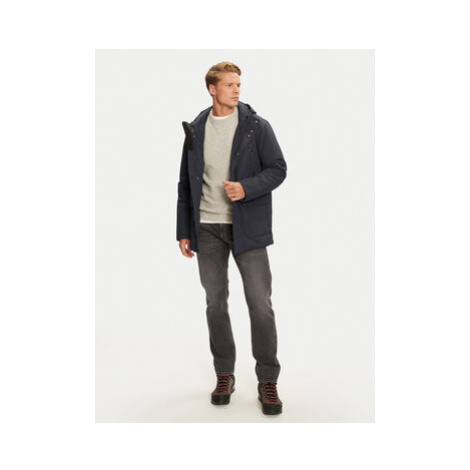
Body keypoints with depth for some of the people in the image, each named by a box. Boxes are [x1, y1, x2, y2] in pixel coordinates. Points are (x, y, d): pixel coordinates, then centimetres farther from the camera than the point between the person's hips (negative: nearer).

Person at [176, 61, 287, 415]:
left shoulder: (257, 126, 1)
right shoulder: (195, 130, 9)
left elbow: (278, 169, -1)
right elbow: (186, 183, 11)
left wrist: (246, 187, -19)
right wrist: (183, 231, 7)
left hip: (247, 227, -2)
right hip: (207, 228, 3)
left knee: (260, 305, -3)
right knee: (216, 303, 8)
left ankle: (268, 380, 12)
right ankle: (225, 374, 24)